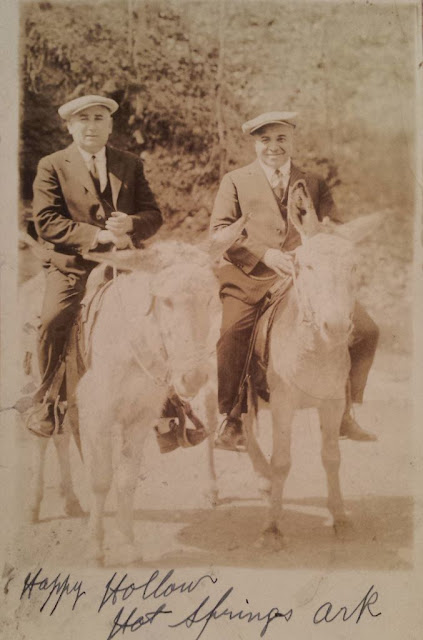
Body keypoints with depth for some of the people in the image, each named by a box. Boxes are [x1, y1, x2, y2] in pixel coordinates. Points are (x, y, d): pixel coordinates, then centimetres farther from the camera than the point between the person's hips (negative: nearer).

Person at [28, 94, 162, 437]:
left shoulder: (131, 164, 13)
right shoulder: (52, 166, 4)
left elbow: (154, 214, 8)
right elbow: (46, 222, -7)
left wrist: (130, 224, -16)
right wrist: (96, 234, -17)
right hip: (71, 267, -2)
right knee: (53, 322, -23)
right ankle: (46, 405, -3)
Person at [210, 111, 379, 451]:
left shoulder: (315, 184, 21)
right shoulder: (235, 181, 14)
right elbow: (220, 230, 1)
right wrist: (264, 254, -13)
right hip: (248, 279, -2)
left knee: (365, 330, -6)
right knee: (231, 338, -24)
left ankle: (343, 413, 9)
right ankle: (232, 423, -4)